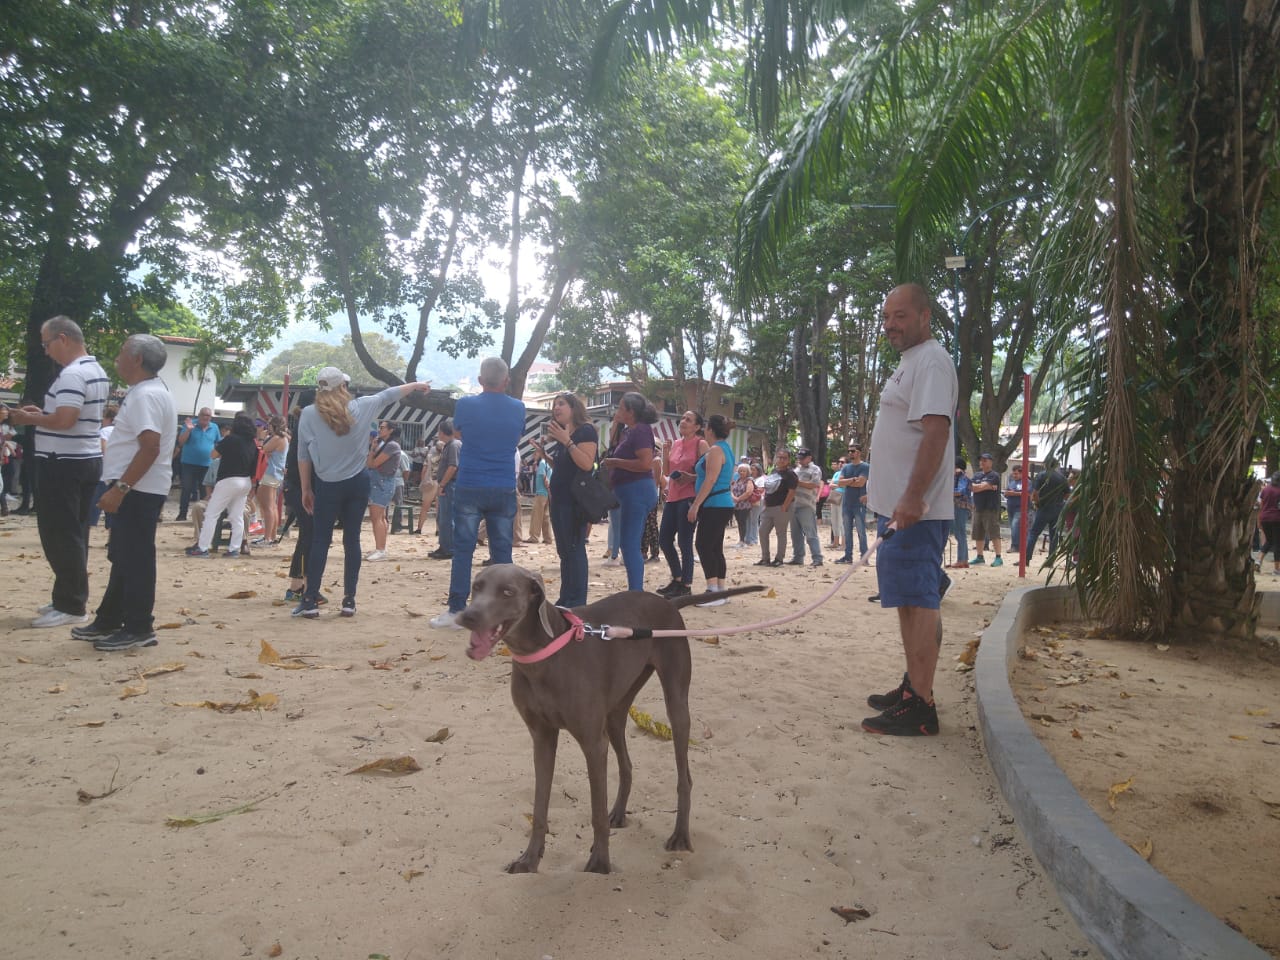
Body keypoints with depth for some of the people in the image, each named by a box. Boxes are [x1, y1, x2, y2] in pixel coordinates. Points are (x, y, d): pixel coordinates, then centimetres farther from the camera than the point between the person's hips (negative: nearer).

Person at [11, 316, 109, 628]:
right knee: (74, 534, 14)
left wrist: (29, 418, -11)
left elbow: (64, 421, -26)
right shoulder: (97, 371, 15)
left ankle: (71, 607, -2)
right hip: (87, 460, 10)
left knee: (60, 536, -5)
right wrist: (42, 412, 14)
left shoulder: (72, 374, -18)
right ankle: (69, 598, 21)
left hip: (63, 464, -10)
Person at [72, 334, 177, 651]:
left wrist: (120, 487, -26)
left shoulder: (146, 395, -17)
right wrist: (120, 487, 21)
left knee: (135, 560, -5)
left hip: (138, 491, -11)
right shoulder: (147, 392, 17)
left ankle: (138, 629, 2)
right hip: (136, 489, 11)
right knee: (124, 557, 16)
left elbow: (150, 448, -26)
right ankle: (109, 621, 26)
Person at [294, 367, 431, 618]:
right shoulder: (360, 407, -2)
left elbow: (303, 456, -2)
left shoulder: (308, 414, -5)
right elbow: (388, 395, 14)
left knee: (320, 542, 4)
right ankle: (349, 601, 9)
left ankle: (311, 601, 1)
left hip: (327, 486, -2)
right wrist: (416, 385, 30)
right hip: (357, 483, 2)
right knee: (352, 540, 7)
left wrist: (306, 489, 7)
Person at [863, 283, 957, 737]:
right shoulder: (910, 362, 19)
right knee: (910, 598, 15)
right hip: (897, 506, 11)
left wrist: (912, 498, -30)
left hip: (914, 510, -11)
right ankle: (913, 685, 25)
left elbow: (936, 431, -23)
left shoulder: (931, 361, -12)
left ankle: (920, 706, -5)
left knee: (918, 600, -9)